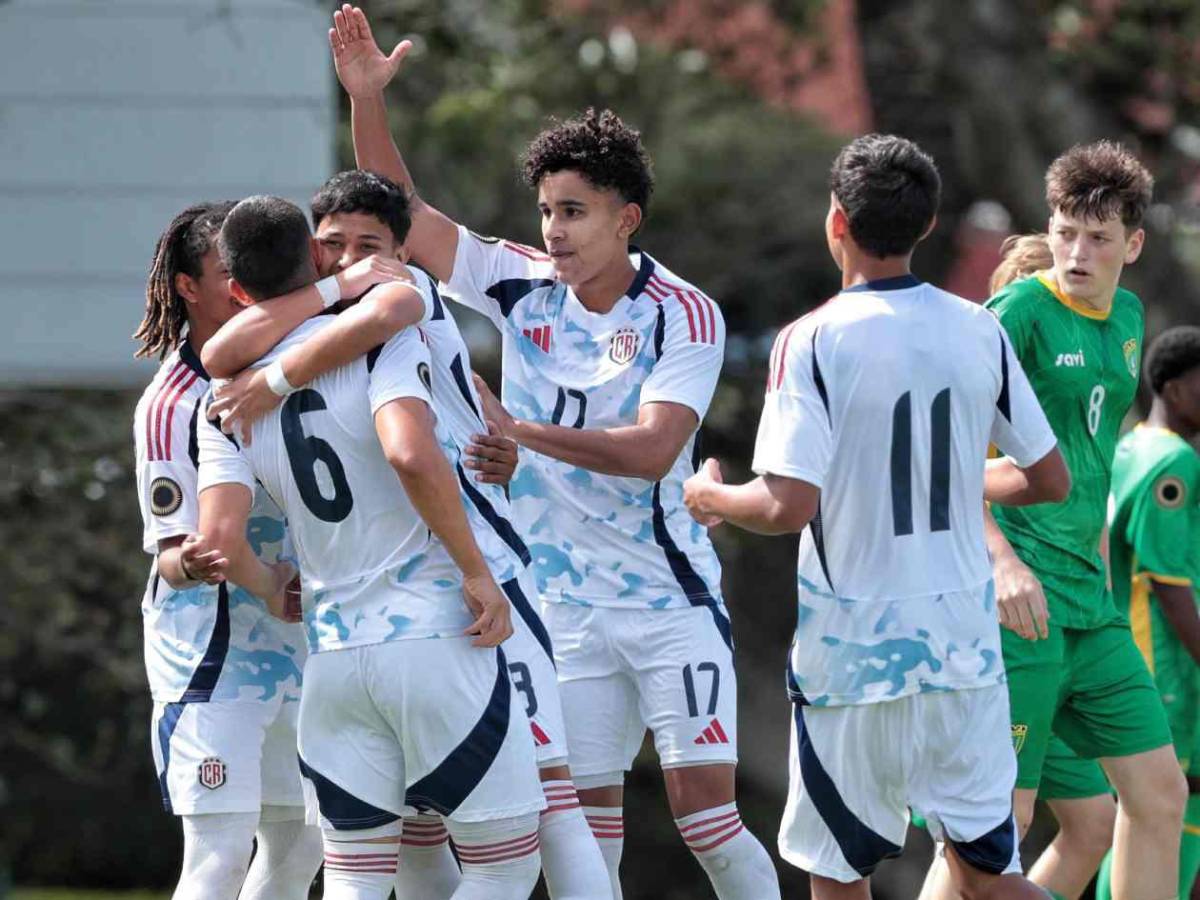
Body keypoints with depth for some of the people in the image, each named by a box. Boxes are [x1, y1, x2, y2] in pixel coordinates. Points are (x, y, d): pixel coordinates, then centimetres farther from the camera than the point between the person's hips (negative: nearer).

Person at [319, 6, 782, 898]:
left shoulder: (685, 314, -12)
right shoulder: (522, 287, 1)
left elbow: (652, 449, -23)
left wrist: (521, 431, -30)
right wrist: (367, 98, -10)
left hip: (671, 599, -4)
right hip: (564, 604, 4)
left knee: (704, 806, -10)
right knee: (586, 816, 3)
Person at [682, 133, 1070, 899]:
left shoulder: (813, 340, -13)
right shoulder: (980, 332, 2)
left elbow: (788, 508, -19)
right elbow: (1051, 481, 9)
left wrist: (711, 497, 1)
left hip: (856, 654, -4)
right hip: (965, 647, 4)